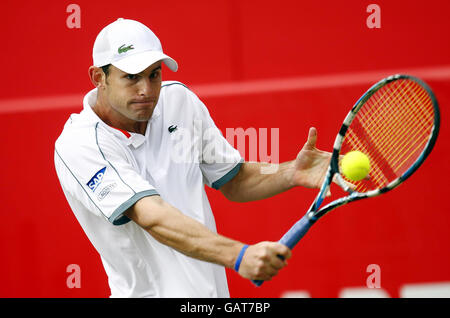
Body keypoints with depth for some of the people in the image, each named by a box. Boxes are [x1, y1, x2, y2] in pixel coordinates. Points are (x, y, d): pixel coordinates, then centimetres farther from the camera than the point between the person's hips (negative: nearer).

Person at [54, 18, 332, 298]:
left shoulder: (179, 99, 5)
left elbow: (232, 181, 16)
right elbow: (153, 218, -26)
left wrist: (293, 173, -3)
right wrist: (239, 256, -37)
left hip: (213, 289, 5)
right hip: (147, 292, -5)